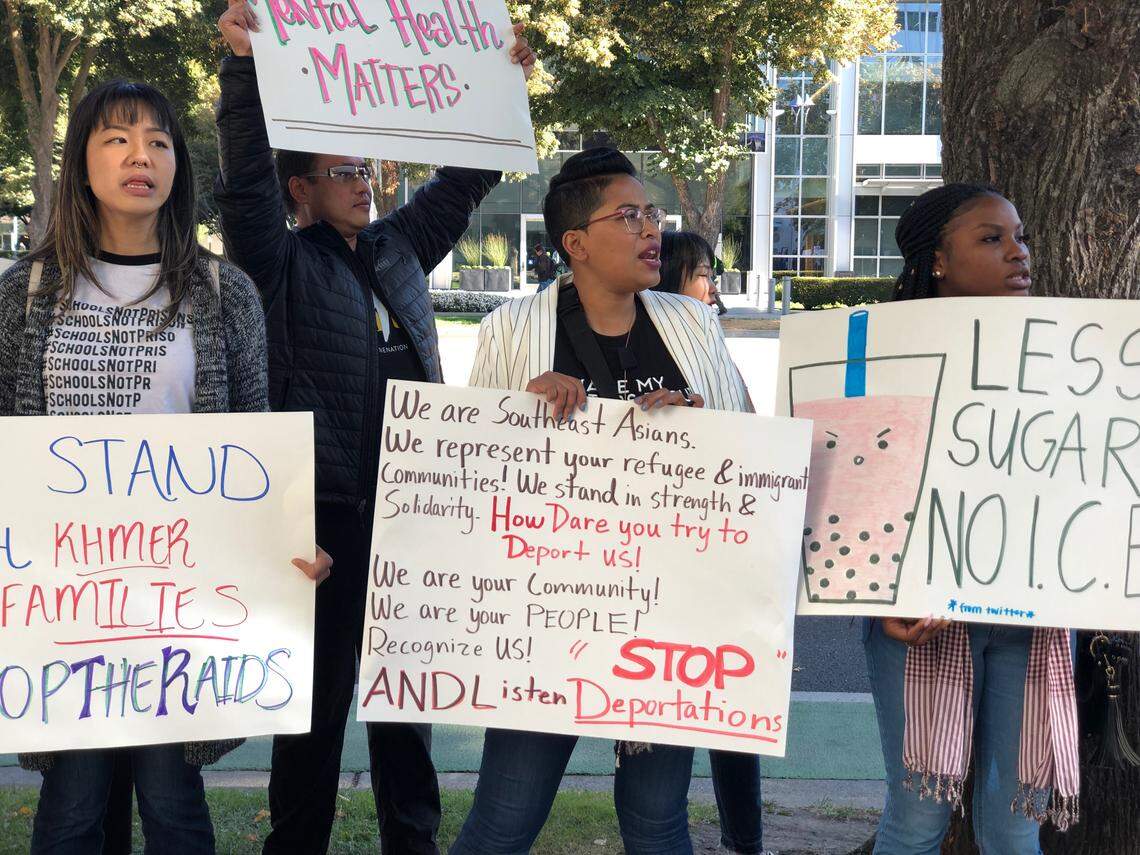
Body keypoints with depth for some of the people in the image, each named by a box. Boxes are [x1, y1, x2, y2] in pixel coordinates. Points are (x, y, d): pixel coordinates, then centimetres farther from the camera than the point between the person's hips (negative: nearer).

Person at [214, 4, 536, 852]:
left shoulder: (398, 249, 15)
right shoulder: (282, 263, -2)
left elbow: (462, 181, 23)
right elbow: (246, 177, -17)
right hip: (325, 511, -6)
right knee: (319, 695, 3)